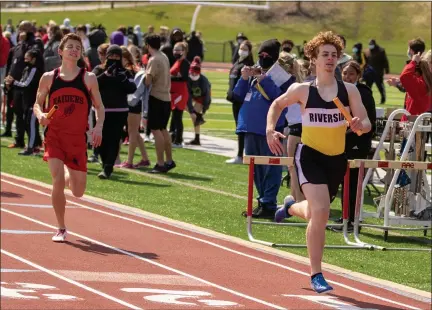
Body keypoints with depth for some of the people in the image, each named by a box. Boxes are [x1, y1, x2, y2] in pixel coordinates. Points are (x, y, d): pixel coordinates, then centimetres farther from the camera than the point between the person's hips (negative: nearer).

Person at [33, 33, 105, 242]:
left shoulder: (89, 79, 2)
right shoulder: (49, 78, 3)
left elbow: (99, 107, 7)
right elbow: (37, 104, 11)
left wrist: (99, 126, -11)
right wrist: (40, 115, -12)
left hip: (78, 138, 1)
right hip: (54, 135, -1)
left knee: (78, 192, 5)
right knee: (57, 182, -16)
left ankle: (69, 177, 44)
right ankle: (61, 229, -1)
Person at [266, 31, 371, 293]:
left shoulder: (349, 90, -2)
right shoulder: (303, 90, -6)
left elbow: (366, 124, -2)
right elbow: (277, 105, 12)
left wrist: (359, 125, -25)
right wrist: (270, 129, -4)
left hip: (337, 159, 4)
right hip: (310, 156, -4)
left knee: (314, 214, 19)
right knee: (320, 212, -22)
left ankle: (291, 206, 59)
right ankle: (316, 275, -10)